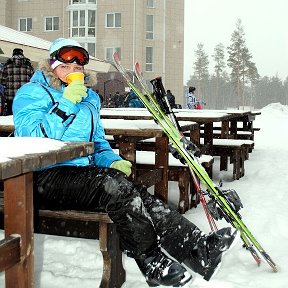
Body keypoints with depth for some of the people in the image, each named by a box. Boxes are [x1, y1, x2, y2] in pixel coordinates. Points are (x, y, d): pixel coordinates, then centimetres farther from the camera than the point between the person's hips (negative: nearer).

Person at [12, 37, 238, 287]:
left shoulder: (89, 97, 21)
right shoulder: (32, 93, 0)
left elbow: (98, 142, 26)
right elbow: (33, 139, -16)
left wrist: (112, 161, 3)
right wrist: (66, 103, -19)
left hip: (83, 172, 6)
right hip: (45, 178, -6)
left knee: (136, 193, -21)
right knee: (115, 185, -31)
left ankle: (198, 247, -33)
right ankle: (152, 262, -22)